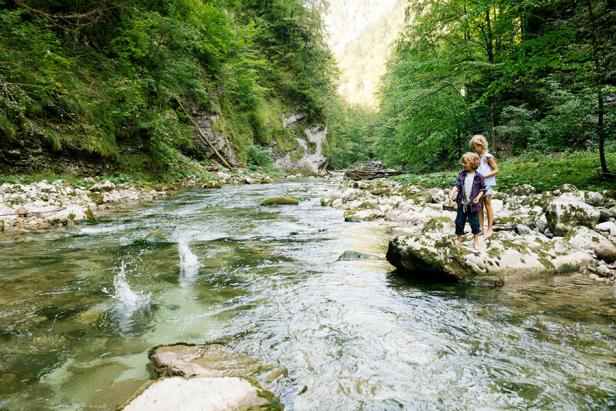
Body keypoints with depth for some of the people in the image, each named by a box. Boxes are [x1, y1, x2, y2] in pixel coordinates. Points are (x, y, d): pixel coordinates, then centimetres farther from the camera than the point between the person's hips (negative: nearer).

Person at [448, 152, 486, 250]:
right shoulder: (462, 174, -1)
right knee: (459, 221, 10)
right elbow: (457, 185, -11)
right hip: (462, 203, 2)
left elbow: (482, 189, 2)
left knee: (474, 222, 7)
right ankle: (459, 237, 28)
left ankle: (476, 240, 24)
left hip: (473, 204, -2)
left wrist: (478, 197, -13)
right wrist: (451, 193, -27)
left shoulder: (478, 176, -7)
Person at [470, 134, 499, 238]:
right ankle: (480, 227, 16)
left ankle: (490, 228, 10)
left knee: (488, 205, 2)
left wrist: (484, 176, -18)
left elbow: (496, 170, -9)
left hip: (487, 184, -6)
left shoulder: (488, 157, -10)